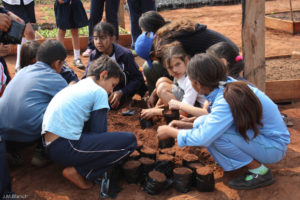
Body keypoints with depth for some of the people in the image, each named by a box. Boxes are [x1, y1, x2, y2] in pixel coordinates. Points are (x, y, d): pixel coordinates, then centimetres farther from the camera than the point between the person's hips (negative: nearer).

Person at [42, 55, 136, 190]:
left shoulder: (74, 87, 22)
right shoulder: (99, 92, -3)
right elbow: (99, 132, -1)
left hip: (49, 146, 10)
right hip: (65, 149, -9)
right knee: (130, 140, -6)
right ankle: (78, 171, -6)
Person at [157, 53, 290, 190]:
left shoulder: (226, 101, -30)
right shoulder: (227, 84, -4)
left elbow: (203, 138, -31)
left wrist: (170, 132, -16)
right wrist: (188, 126, 3)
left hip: (274, 147, -8)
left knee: (215, 134, -27)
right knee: (202, 122, -1)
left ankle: (260, 172, -8)